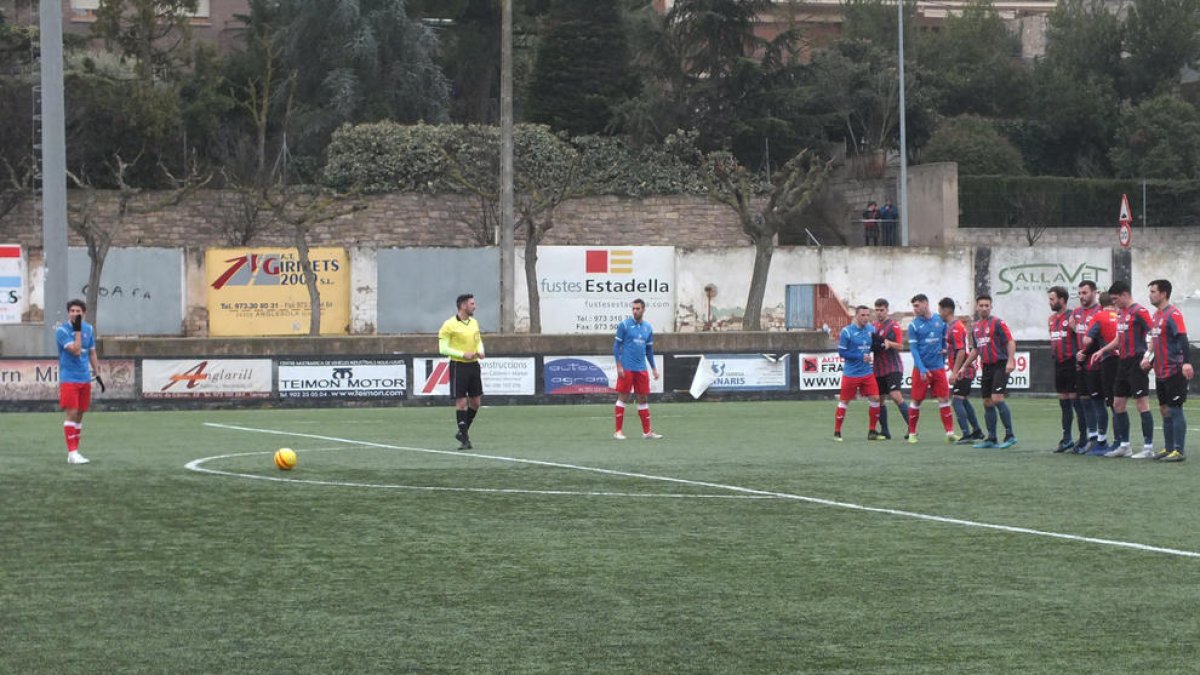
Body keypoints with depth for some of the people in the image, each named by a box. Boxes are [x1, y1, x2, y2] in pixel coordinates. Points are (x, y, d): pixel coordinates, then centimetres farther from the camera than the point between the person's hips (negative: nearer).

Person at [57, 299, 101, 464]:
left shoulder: (89, 329, 8)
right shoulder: (62, 331, -10)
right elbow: (76, 350, -21)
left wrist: (97, 373, 16)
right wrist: (77, 330, -20)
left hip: (85, 379, 6)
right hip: (69, 378, -6)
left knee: (79, 415, 8)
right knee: (71, 413, -12)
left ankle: (74, 451, 14)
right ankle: (72, 452, -12)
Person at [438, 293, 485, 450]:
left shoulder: (474, 322, 9)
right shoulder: (449, 325, -11)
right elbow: (443, 348, -12)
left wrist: (480, 351, 0)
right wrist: (463, 354, -20)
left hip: (473, 365, 6)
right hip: (458, 366, -6)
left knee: (476, 401, 7)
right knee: (461, 402, -5)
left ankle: (463, 432, 24)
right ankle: (464, 439, 1)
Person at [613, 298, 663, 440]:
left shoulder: (647, 327, 11)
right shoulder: (624, 325, -4)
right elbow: (616, 345, -4)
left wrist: (654, 368, 15)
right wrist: (619, 366, -11)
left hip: (641, 369, 5)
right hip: (626, 368, -5)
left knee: (642, 399, 7)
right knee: (623, 397, -4)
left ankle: (647, 431, 11)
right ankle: (618, 431, 0)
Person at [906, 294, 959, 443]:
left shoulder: (940, 320, 5)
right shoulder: (914, 325, -4)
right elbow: (913, 348, -9)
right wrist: (921, 368, -17)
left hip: (938, 368, 2)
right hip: (921, 368, -2)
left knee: (944, 399, -2)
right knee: (916, 401, 2)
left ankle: (950, 433, -1)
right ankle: (912, 433, 12)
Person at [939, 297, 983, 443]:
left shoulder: (955, 328, -17)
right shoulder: (954, 325, 14)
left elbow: (961, 352, -23)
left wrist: (954, 373, -23)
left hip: (962, 371, -10)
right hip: (966, 369, 10)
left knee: (957, 400, -12)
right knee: (964, 400, 18)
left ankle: (967, 435, -16)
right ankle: (977, 431, 25)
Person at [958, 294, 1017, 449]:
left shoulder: (997, 323, -6)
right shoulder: (975, 327, 16)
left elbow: (1010, 342, -12)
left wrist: (1010, 360, -25)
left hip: (1000, 365, -7)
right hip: (986, 367, 7)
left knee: (997, 398, -17)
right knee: (987, 402, 7)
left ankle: (1010, 435, -11)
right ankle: (991, 439, 13)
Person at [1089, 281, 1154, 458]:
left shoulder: (1139, 312, -11)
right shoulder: (1121, 313, 16)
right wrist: (1103, 350, 14)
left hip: (1136, 363, -10)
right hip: (1123, 363, 10)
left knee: (1142, 405, -6)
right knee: (1118, 405, 11)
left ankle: (1148, 447, -3)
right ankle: (1123, 445, 19)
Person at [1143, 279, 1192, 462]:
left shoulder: (1173, 314, -13)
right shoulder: (1157, 314, 14)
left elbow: (1182, 339, -23)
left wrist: (1186, 362, -33)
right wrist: (1150, 360, 19)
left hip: (1174, 371, -9)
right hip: (1161, 371, 9)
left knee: (1175, 410, -7)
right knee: (1165, 410, 13)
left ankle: (1178, 451, -4)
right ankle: (1168, 448, 20)